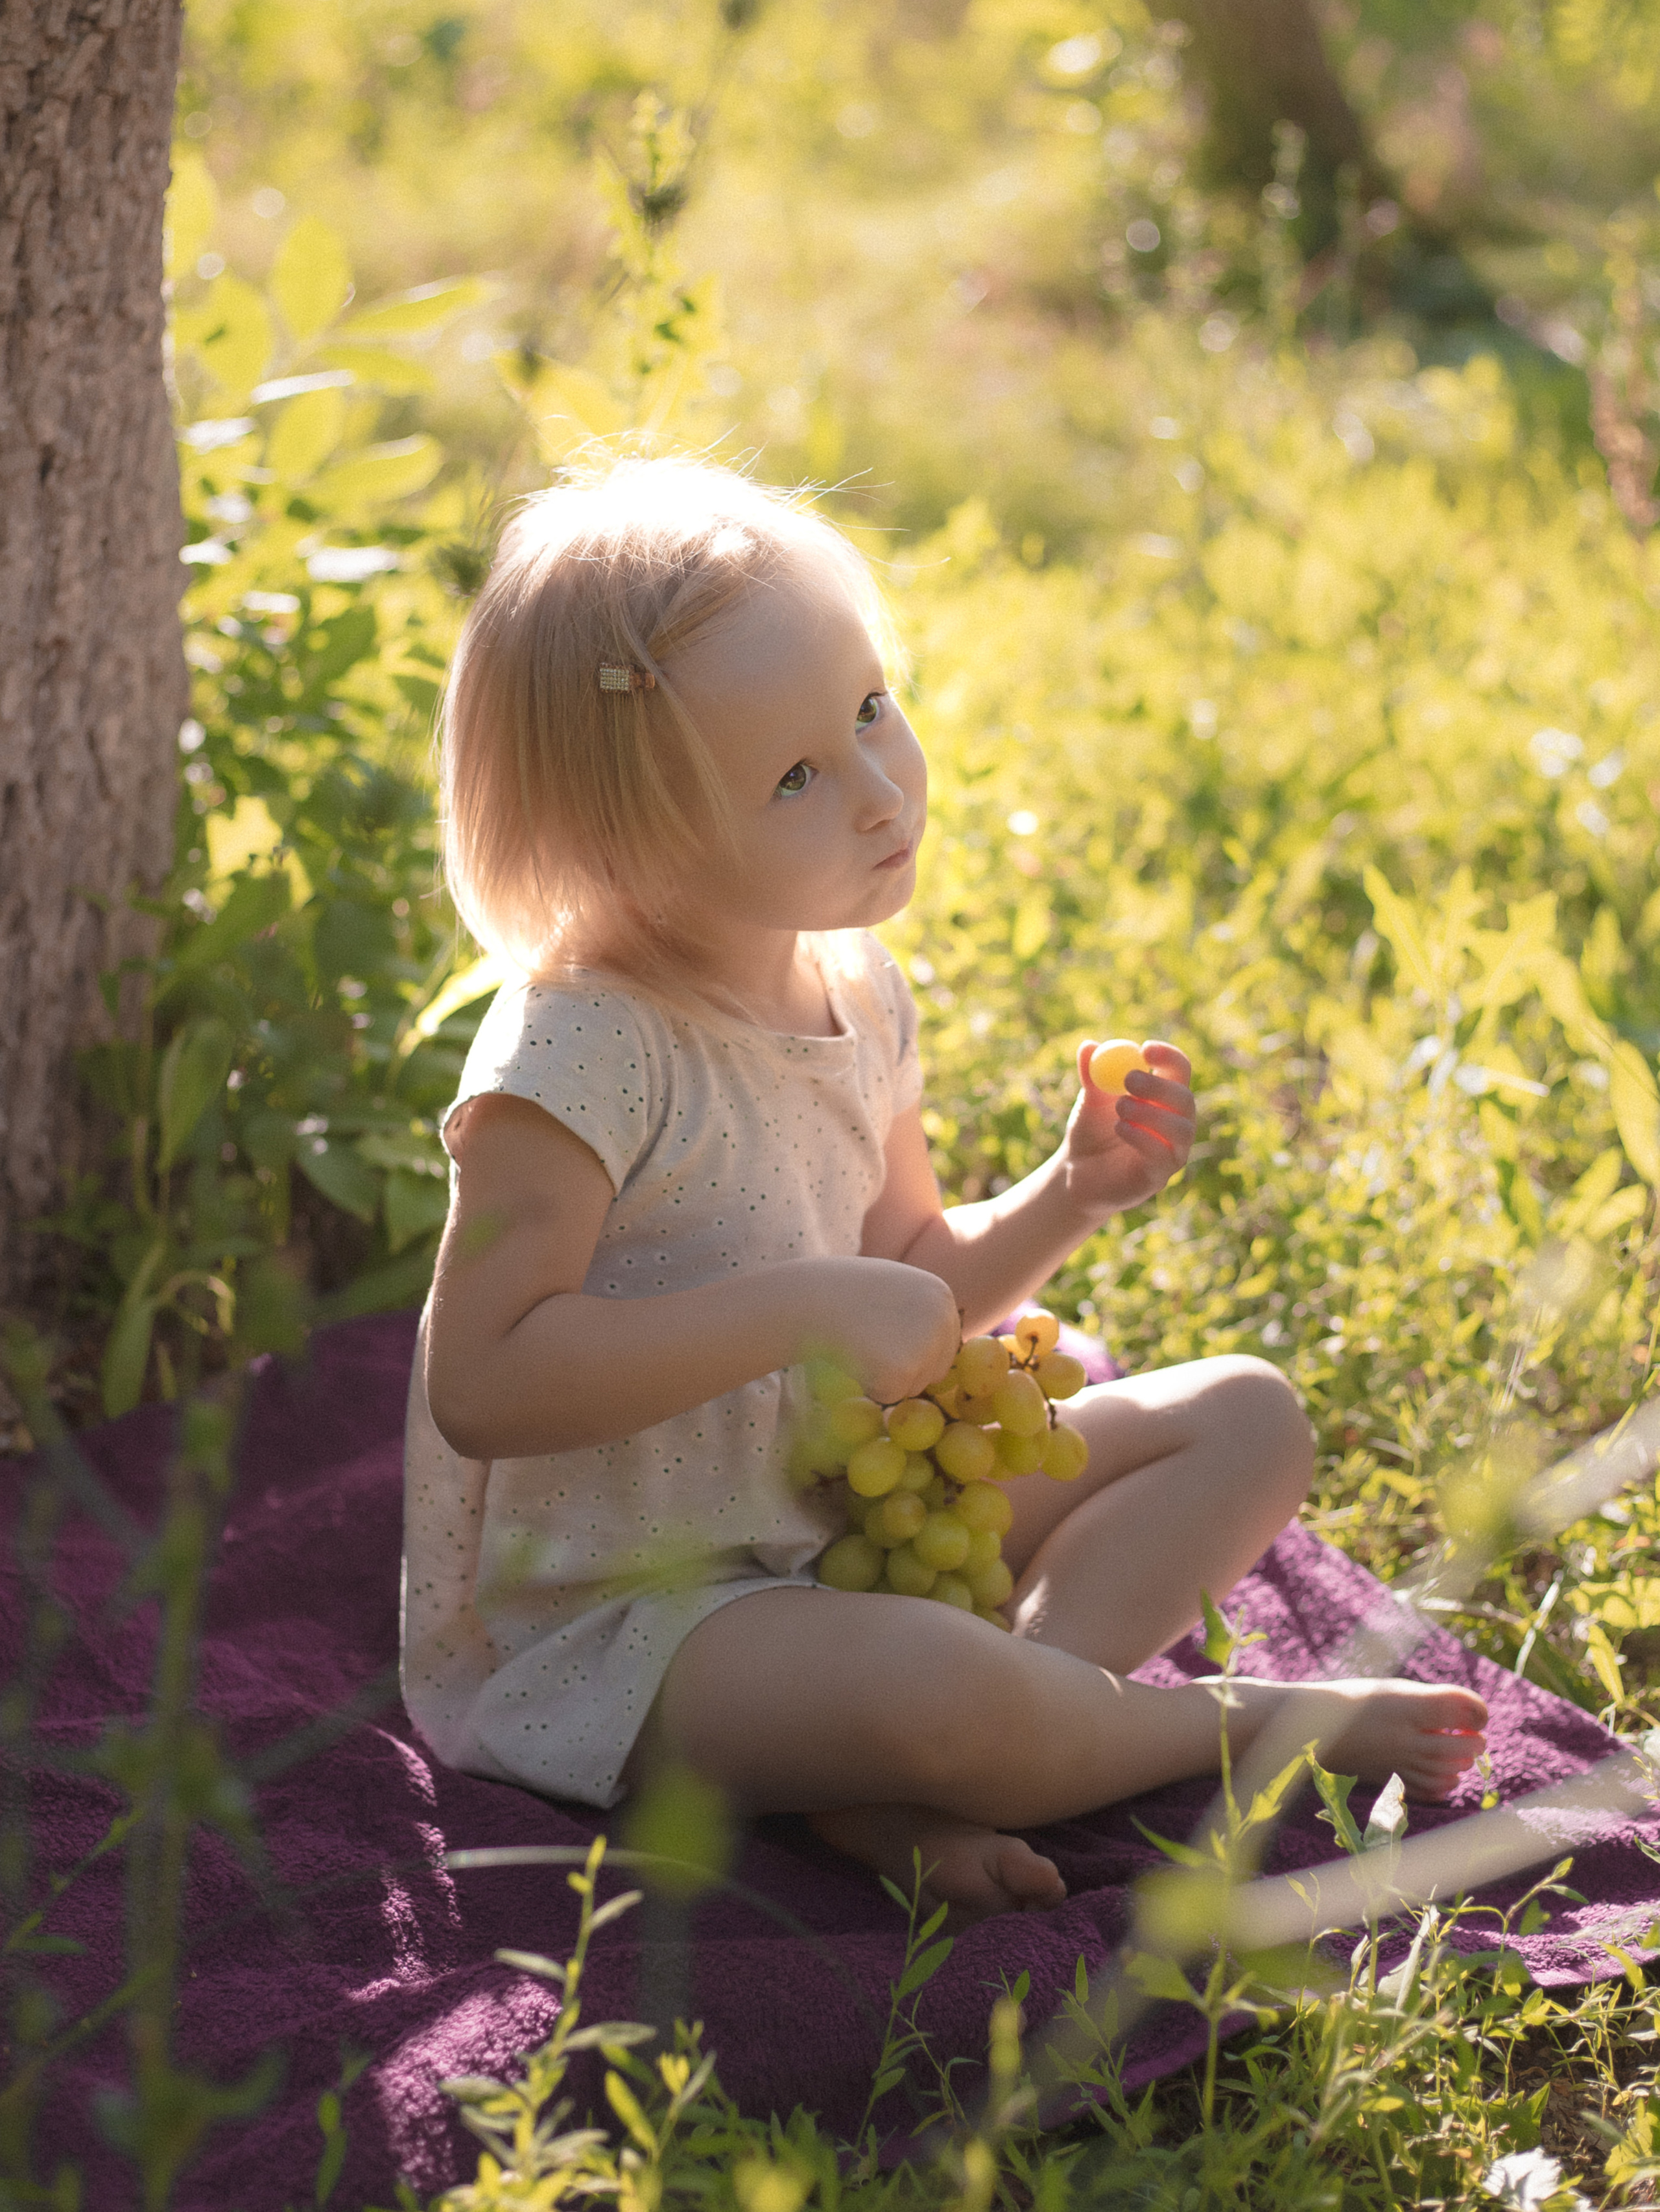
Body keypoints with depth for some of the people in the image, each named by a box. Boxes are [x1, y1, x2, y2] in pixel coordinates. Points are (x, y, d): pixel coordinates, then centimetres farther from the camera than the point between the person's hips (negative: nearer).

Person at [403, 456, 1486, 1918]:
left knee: (1249, 1418, 7)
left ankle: (911, 1783, -15)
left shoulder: (857, 998, 4)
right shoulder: (578, 1055, -21)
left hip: (845, 1516, 9)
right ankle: (1235, 1724, -3)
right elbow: (484, 1384, -27)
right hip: (621, 1618, -9)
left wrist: (1068, 1199, -3)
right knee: (933, 1692, -38)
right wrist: (803, 1307, -28)